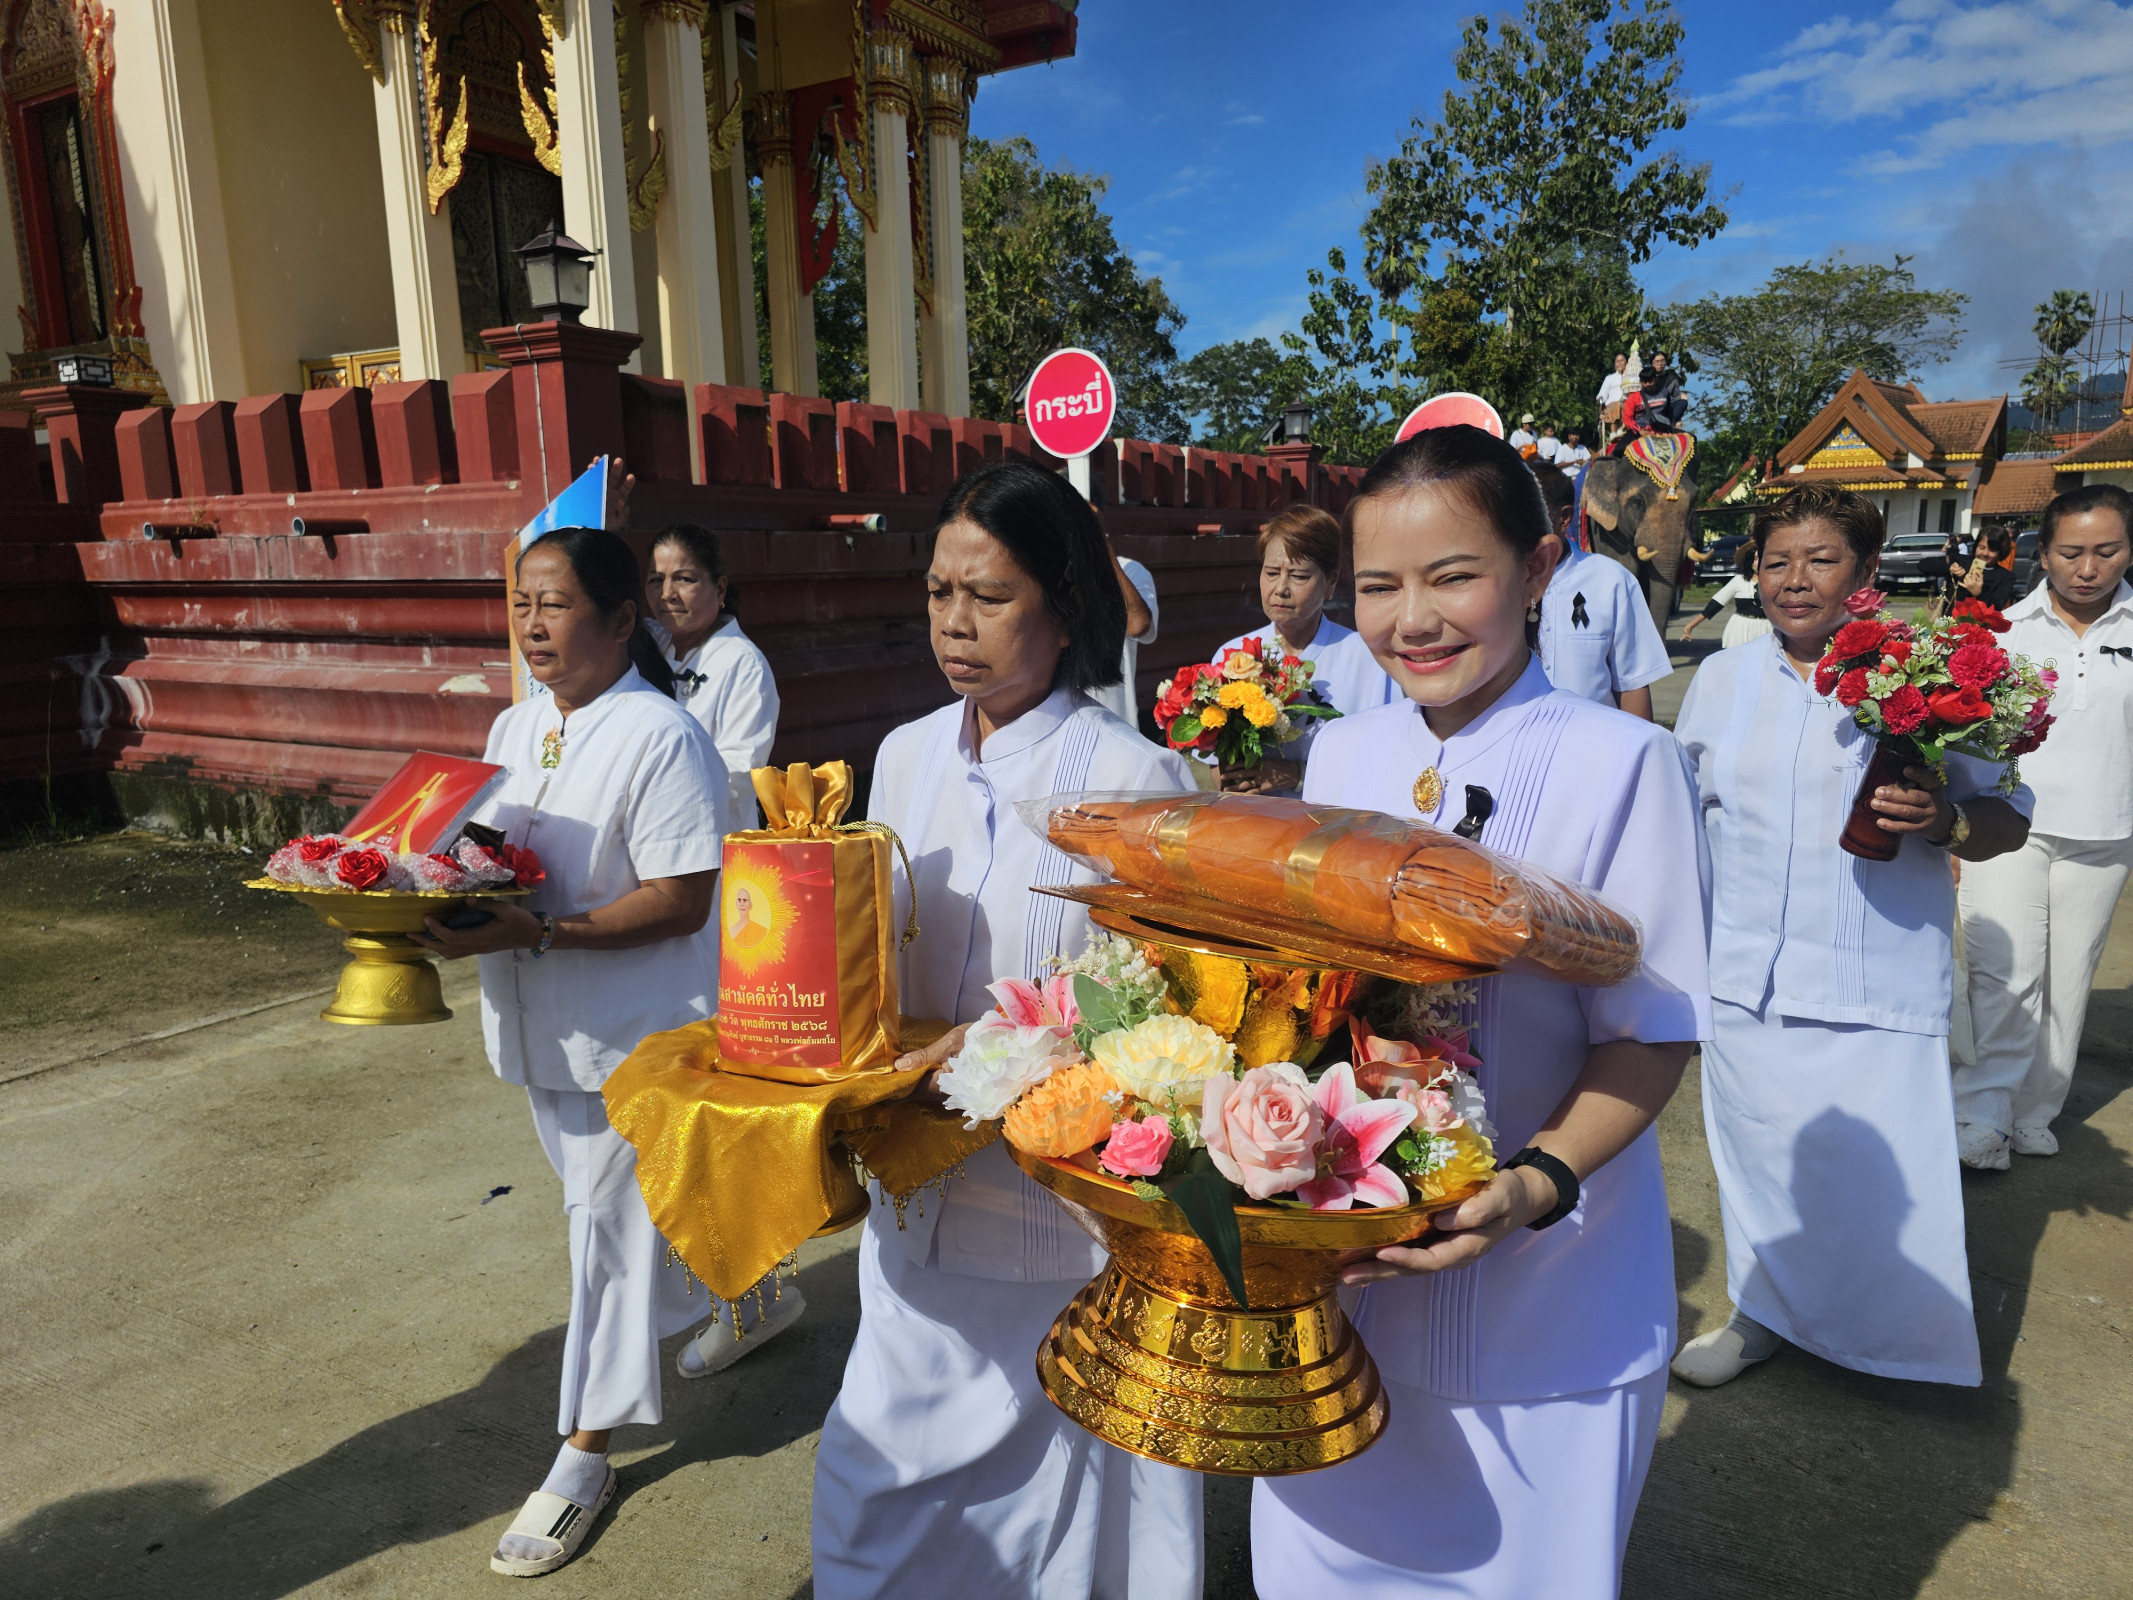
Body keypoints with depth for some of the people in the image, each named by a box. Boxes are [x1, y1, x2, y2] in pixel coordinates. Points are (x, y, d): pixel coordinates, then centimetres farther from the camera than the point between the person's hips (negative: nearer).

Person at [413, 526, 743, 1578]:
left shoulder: (660, 736, -19)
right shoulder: (514, 729, 7)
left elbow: (682, 901, -23)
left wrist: (537, 933, -29)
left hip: (635, 1032, -8)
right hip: (544, 1023, 8)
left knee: (609, 1225, 3)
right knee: (599, 1205, 22)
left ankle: (585, 1455, 21)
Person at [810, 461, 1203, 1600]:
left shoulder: (1131, 780, -13)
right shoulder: (906, 757, 4)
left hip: (1062, 1213, -5)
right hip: (917, 1207, 5)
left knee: (1062, 1488, 15)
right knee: (879, 1503, 18)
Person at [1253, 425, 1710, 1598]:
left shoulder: (1619, 763, -15)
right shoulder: (1339, 756, 1)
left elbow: (1651, 1031, -13)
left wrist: (1537, 1183, -26)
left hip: (1542, 1290, -4)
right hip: (1338, 1265, 5)